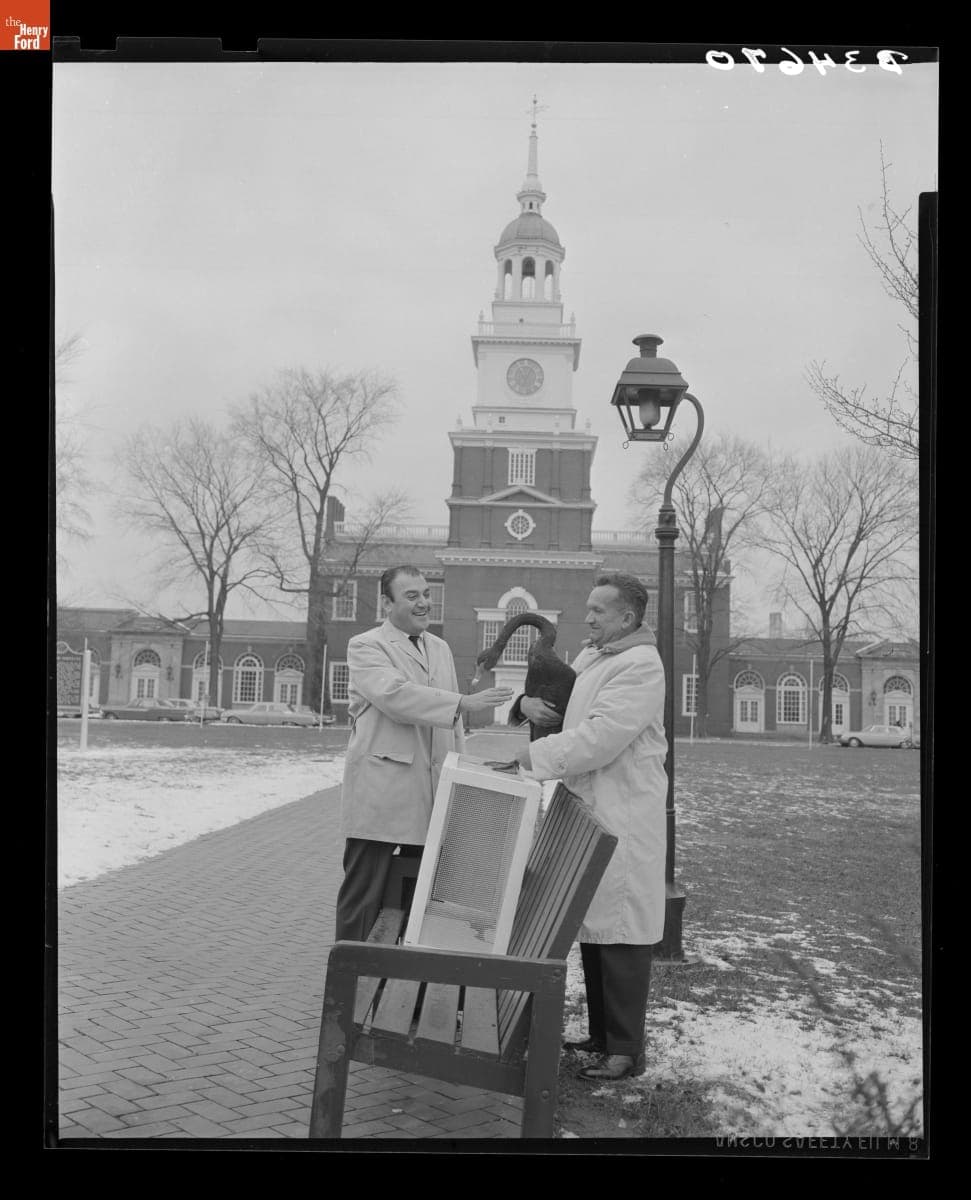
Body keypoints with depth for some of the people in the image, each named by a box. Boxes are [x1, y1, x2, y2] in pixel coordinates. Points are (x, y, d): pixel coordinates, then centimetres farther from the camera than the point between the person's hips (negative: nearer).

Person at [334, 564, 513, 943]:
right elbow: (395, 695, -21)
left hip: (432, 796, 6)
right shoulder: (365, 646, -4)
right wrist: (464, 702, -27)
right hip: (381, 795, -6)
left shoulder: (440, 649, 18)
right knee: (363, 898, -1)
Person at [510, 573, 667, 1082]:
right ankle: (600, 1033, 26)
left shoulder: (640, 666, -14)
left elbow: (600, 737, -23)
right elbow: (562, 711, 25)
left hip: (624, 815, -10)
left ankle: (626, 1050, 4)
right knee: (592, 926, 15)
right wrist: (527, 703, 2)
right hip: (587, 809, 10)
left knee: (620, 929, -4)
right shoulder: (590, 656, 16)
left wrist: (532, 755, -19)